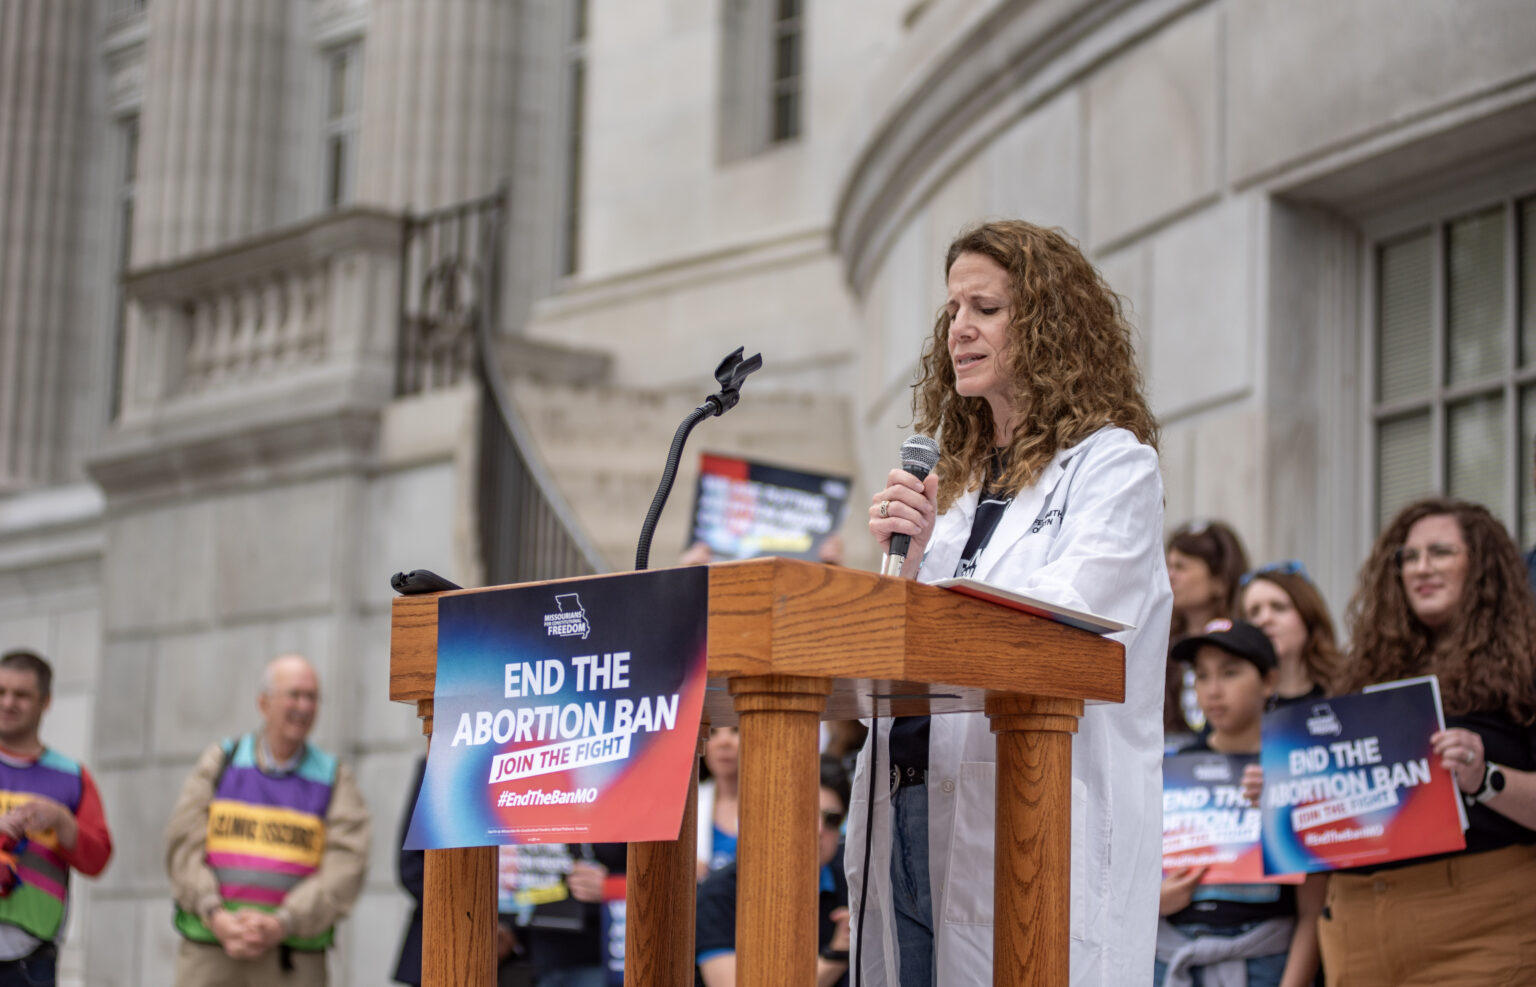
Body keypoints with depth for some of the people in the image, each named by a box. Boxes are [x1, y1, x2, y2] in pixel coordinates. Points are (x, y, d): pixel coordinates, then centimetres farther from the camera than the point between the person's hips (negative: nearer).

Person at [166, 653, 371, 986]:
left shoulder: (334, 780, 7)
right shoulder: (220, 761, 10)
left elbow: (344, 869, -5)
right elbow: (184, 845, 0)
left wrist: (281, 926, -17)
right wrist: (216, 917, -15)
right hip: (210, 953, 1)